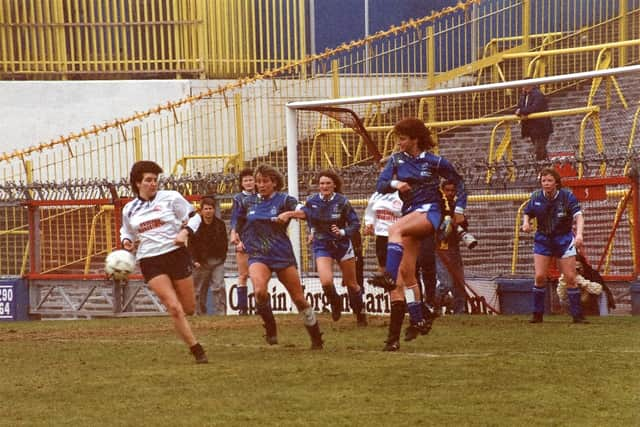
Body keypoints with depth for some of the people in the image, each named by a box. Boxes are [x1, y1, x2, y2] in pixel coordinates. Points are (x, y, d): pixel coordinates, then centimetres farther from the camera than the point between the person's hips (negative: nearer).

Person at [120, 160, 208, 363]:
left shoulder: (170, 198, -1)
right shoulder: (129, 210, 7)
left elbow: (194, 217, 5)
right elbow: (127, 231, 24)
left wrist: (185, 232, -14)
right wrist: (126, 241, 1)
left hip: (176, 254, 0)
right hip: (149, 261, 0)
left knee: (189, 308, 4)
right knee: (174, 308, -14)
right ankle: (197, 351, -5)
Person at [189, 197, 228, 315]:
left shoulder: (220, 224, 3)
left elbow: (224, 242, 12)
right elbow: (191, 244, -3)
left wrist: (222, 257, 1)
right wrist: (195, 260, -11)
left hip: (217, 260, 1)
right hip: (201, 261, -1)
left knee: (219, 287, -10)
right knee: (200, 290, 5)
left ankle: (220, 313, -10)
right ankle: (200, 313, 14)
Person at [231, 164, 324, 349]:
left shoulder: (284, 200, -2)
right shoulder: (248, 202, 9)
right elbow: (238, 223, 26)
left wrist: (289, 214, -32)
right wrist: (239, 241, 10)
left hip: (282, 254, -1)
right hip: (258, 255, 1)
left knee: (299, 298, 3)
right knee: (259, 291, -27)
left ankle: (316, 338, 20)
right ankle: (271, 329, -5)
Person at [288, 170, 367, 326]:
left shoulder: (342, 202, -13)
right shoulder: (312, 201, -6)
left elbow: (355, 224, -9)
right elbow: (305, 213, 14)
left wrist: (342, 232, -24)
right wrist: (312, 230, 2)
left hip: (342, 244, -1)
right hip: (321, 246, 1)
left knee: (351, 284, 9)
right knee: (326, 282, -19)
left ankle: (360, 313, 32)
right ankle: (336, 304, 13)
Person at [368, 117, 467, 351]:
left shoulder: (434, 162, -2)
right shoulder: (397, 160, 9)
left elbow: (458, 182, 11)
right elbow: (380, 186, -1)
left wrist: (459, 208, 5)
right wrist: (394, 183, -21)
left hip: (429, 212, -5)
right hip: (410, 213, 5)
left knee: (395, 228, -35)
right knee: (406, 272, -1)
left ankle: (389, 276, -46)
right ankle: (418, 320, 6)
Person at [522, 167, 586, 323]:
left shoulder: (567, 196, -13)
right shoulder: (536, 197, -3)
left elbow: (578, 215, -22)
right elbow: (527, 213, 12)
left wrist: (579, 234, -39)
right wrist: (526, 223, -12)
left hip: (564, 239, -2)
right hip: (543, 239, 2)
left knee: (570, 278, -4)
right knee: (540, 277, -7)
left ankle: (577, 315, 5)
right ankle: (537, 314, 6)